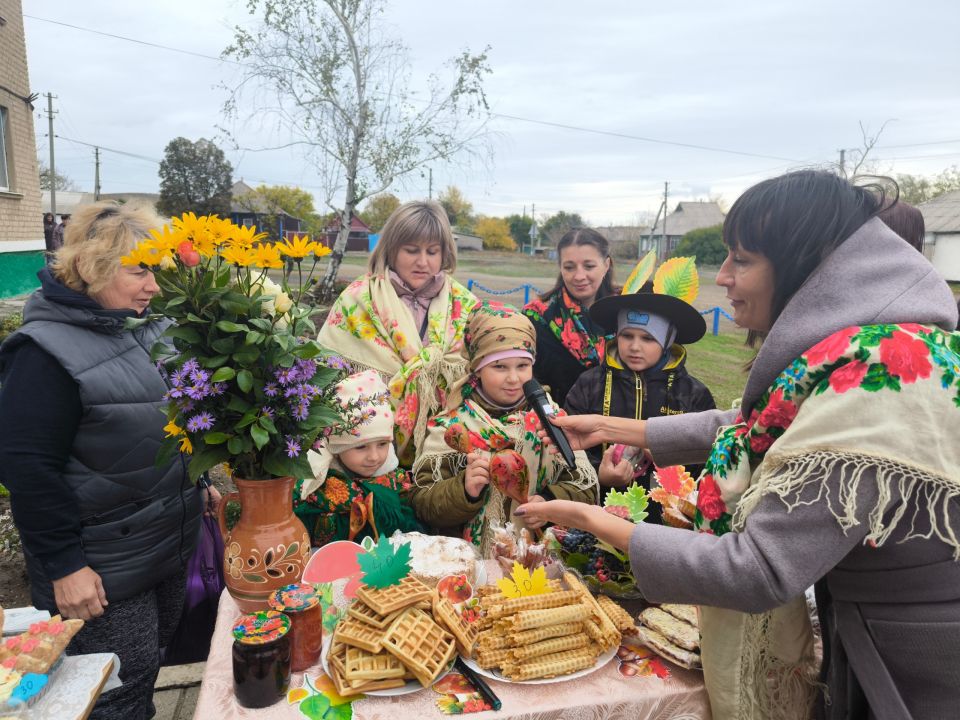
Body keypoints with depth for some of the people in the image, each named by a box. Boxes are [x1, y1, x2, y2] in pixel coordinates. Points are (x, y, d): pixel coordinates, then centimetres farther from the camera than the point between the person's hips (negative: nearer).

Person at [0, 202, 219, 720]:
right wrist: (64, 564, -18)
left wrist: (196, 482, 17)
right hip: (103, 567, -7)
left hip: (171, 540, 7)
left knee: (151, 661, 23)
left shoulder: (145, 327, 4)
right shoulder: (46, 351, -20)